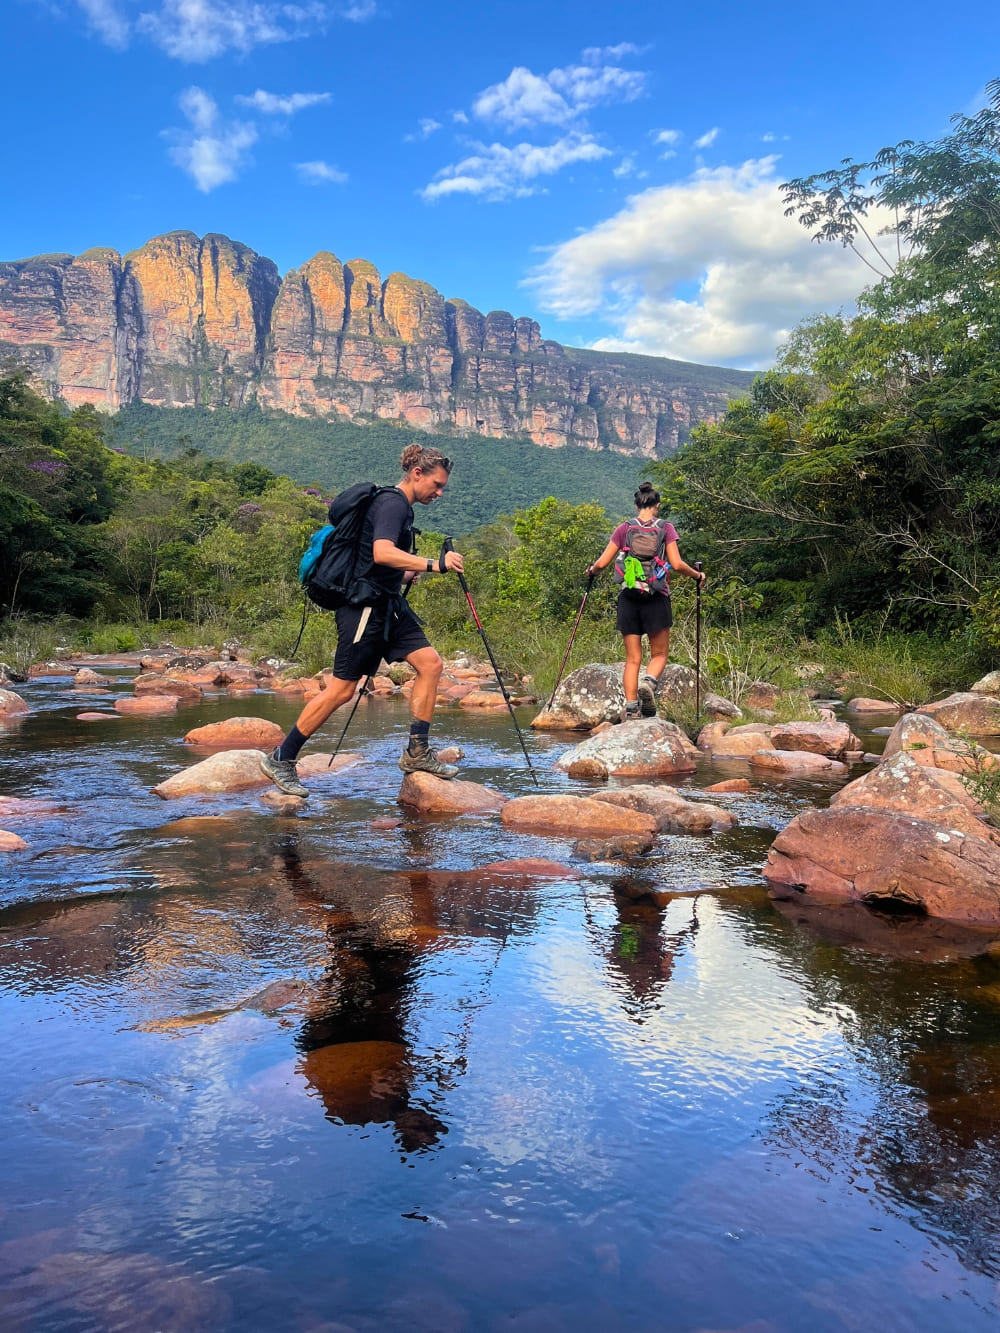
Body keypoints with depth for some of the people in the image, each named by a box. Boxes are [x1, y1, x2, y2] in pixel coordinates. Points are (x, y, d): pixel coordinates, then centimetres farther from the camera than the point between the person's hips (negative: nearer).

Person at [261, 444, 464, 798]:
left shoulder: (400, 506, 17)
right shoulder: (392, 503, -13)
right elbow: (382, 553, -31)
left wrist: (414, 573, 15)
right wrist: (431, 564, -33)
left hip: (388, 607, 10)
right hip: (365, 606, -10)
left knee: (430, 663, 1)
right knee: (342, 689, -6)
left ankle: (417, 752, 5)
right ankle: (280, 758, 5)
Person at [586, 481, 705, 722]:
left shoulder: (624, 528, 3)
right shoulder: (665, 528, 0)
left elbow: (602, 562, 2)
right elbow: (677, 564, -8)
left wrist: (591, 571, 23)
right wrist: (697, 575, 10)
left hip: (629, 598, 2)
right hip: (657, 599, -1)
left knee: (633, 658, 7)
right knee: (659, 653, 13)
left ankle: (631, 709, -1)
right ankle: (649, 683, -16)